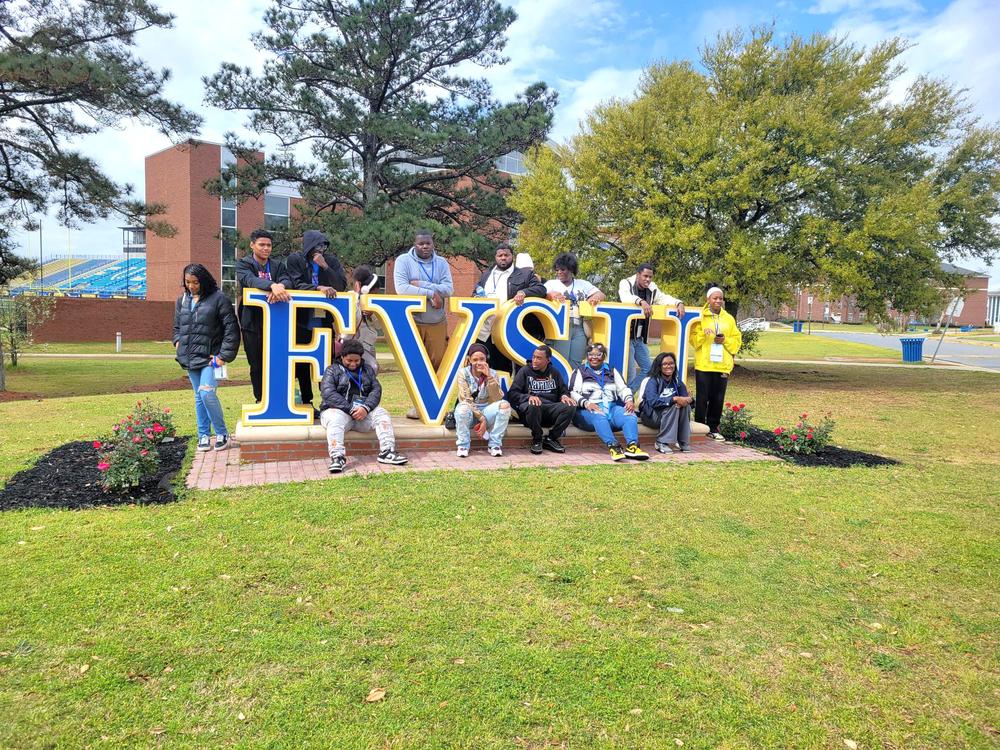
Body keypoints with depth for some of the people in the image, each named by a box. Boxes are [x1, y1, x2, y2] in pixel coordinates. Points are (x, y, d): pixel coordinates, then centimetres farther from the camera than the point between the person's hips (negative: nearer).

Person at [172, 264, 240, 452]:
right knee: (199, 397, 11)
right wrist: (178, 343, 7)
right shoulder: (182, 300, 12)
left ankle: (221, 433, 0)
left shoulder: (218, 298, -7)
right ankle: (204, 435, 20)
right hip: (189, 357, 6)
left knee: (207, 393, -18)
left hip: (209, 356, -6)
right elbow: (176, 327, 26)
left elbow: (231, 328, -9)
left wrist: (224, 355, -12)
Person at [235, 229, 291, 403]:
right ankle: (260, 401, 19)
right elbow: (249, 280, -21)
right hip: (252, 323, -2)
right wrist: (272, 285, -40)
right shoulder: (243, 264, 1)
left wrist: (280, 286, -33)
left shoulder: (278, 265, 11)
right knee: (256, 366, 7)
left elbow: (287, 280, -8)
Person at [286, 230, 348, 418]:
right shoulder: (295, 259, -1)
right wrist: (319, 288, -25)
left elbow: (341, 286, -6)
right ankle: (307, 403, 16)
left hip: (325, 320, 1)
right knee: (302, 364, 5)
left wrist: (325, 266, -16)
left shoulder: (332, 261, 3)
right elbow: (297, 284, -11)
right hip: (302, 321, -1)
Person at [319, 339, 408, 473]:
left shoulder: (367, 369, 19)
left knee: (382, 414, -23)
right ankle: (337, 457, -48)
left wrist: (366, 407, -15)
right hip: (338, 410, -3)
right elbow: (328, 393, -9)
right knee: (336, 420, -36)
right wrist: (350, 409, -18)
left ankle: (387, 452, -28)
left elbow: (376, 389, 5)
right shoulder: (332, 370, 7)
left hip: (364, 411, 3)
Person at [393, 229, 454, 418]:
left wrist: (421, 285, -15)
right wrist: (431, 293, -15)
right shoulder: (404, 260, -1)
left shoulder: (441, 263, 8)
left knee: (438, 363, 0)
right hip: (412, 321, -2)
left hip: (437, 322, 3)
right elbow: (401, 288, -15)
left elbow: (449, 289, -5)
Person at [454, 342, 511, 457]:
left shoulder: (492, 373, -2)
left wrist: (489, 377, -23)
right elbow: (465, 399, -16)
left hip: (486, 410, 2)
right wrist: (482, 419, -23)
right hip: (470, 412, -2)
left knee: (505, 405, -26)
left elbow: (497, 399, -14)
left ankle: (495, 444, -14)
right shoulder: (463, 373, -8)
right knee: (463, 407, -37)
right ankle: (463, 445, -16)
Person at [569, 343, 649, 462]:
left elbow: (623, 388, 17)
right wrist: (586, 403, -18)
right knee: (599, 415, -38)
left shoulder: (612, 371, 27)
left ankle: (632, 446, -45)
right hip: (589, 411, -3)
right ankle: (613, 447, -52)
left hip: (612, 408, 3)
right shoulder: (579, 371, 16)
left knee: (630, 415, -27)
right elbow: (573, 393, 3)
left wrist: (629, 400, -7)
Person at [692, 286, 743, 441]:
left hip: (722, 365, 3)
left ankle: (713, 428, 17)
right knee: (702, 398, 0)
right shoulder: (700, 317, 3)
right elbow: (693, 338, -4)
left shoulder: (729, 319, 13)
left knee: (718, 399, 6)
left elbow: (737, 340, 11)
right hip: (703, 364, -3)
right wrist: (703, 334, -22)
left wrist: (725, 340, -6)